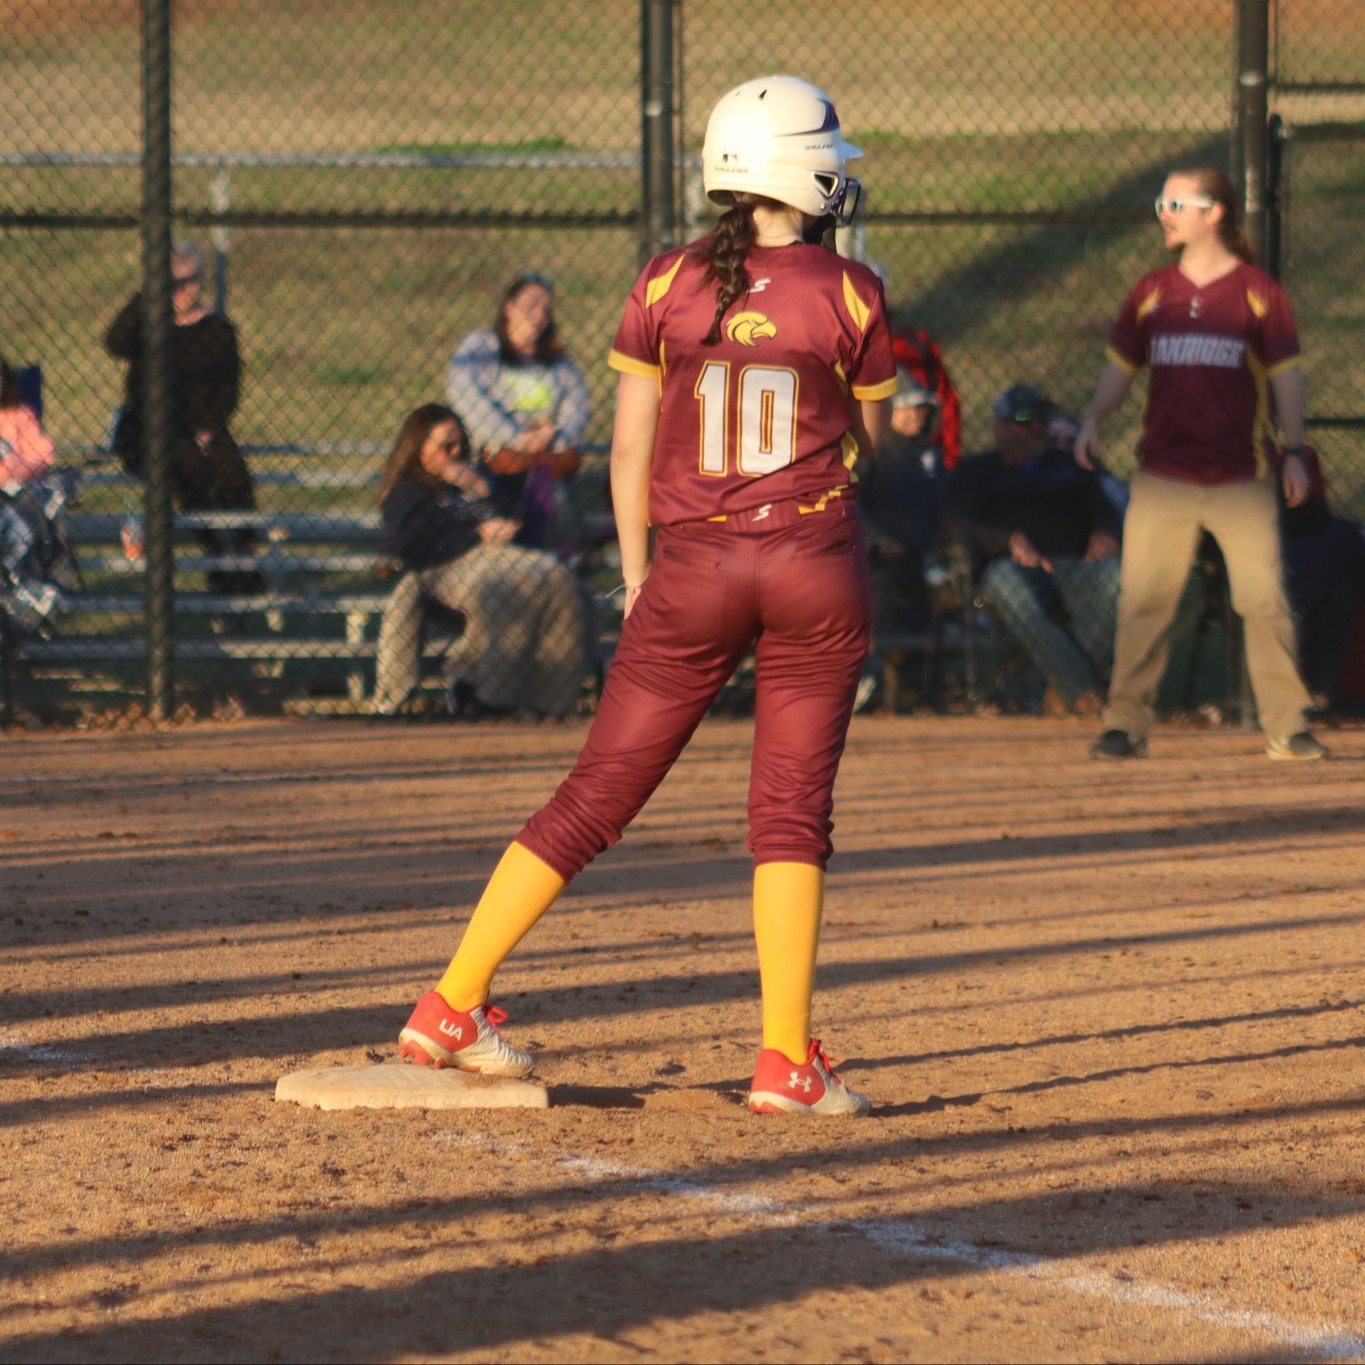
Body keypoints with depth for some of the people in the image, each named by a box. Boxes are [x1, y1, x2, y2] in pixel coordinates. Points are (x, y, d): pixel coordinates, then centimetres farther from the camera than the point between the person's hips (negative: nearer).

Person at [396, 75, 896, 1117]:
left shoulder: (666, 287, 0)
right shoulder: (851, 295, -4)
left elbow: (630, 449, 3)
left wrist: (638, 576, 13)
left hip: (692, 564, 2)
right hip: (816, 562, -2)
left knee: (597, 796, 8)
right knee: (793, 811, 3)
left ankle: (453, 1006, 9)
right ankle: (788, 1061, -3)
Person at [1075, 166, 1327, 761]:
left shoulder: (1258, 291, 1)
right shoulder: (1151, 292, 9)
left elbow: (1285, 375, 3)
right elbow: (1121, 365, 12)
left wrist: (1294, 452, -4)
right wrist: (1094, 419, -5)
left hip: (1242, 478, -2)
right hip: (1163, 477, 2)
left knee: (1265, 600, -4)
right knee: (1142, 600, -1)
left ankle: (1287, 725, 4)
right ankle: (1126, 723, 6)